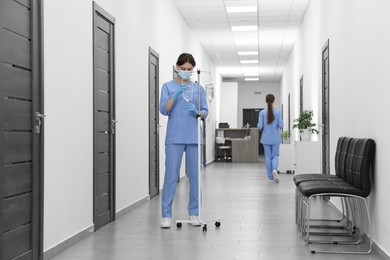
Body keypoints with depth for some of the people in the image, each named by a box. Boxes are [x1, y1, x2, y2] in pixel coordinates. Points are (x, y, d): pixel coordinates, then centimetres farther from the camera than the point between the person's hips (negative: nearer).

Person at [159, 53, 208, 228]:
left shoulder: (199, 88, 11)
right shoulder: (168, 86, 4)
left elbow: (205, 112, 7)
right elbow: (163, 110, -7)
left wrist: (197, 112, -15)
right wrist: (176, 94, -20)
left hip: (194, 137, 3)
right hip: (175, 138, -3)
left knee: (195, 175, 4)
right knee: (171, 175, -5)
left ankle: (194, 213, 14)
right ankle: (166, 215, 1)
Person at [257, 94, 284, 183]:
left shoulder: (262, 112, -7)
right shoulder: (278, 112, -7)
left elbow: (260, 126, -9)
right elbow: (281, 125, -7)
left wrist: (259, 126, 14)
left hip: (266, 138, 0)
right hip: (275, 138, 0)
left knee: (268, 157, 8)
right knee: (275, 155, 10)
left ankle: (271, 177, 10)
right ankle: (274, 169, -20)